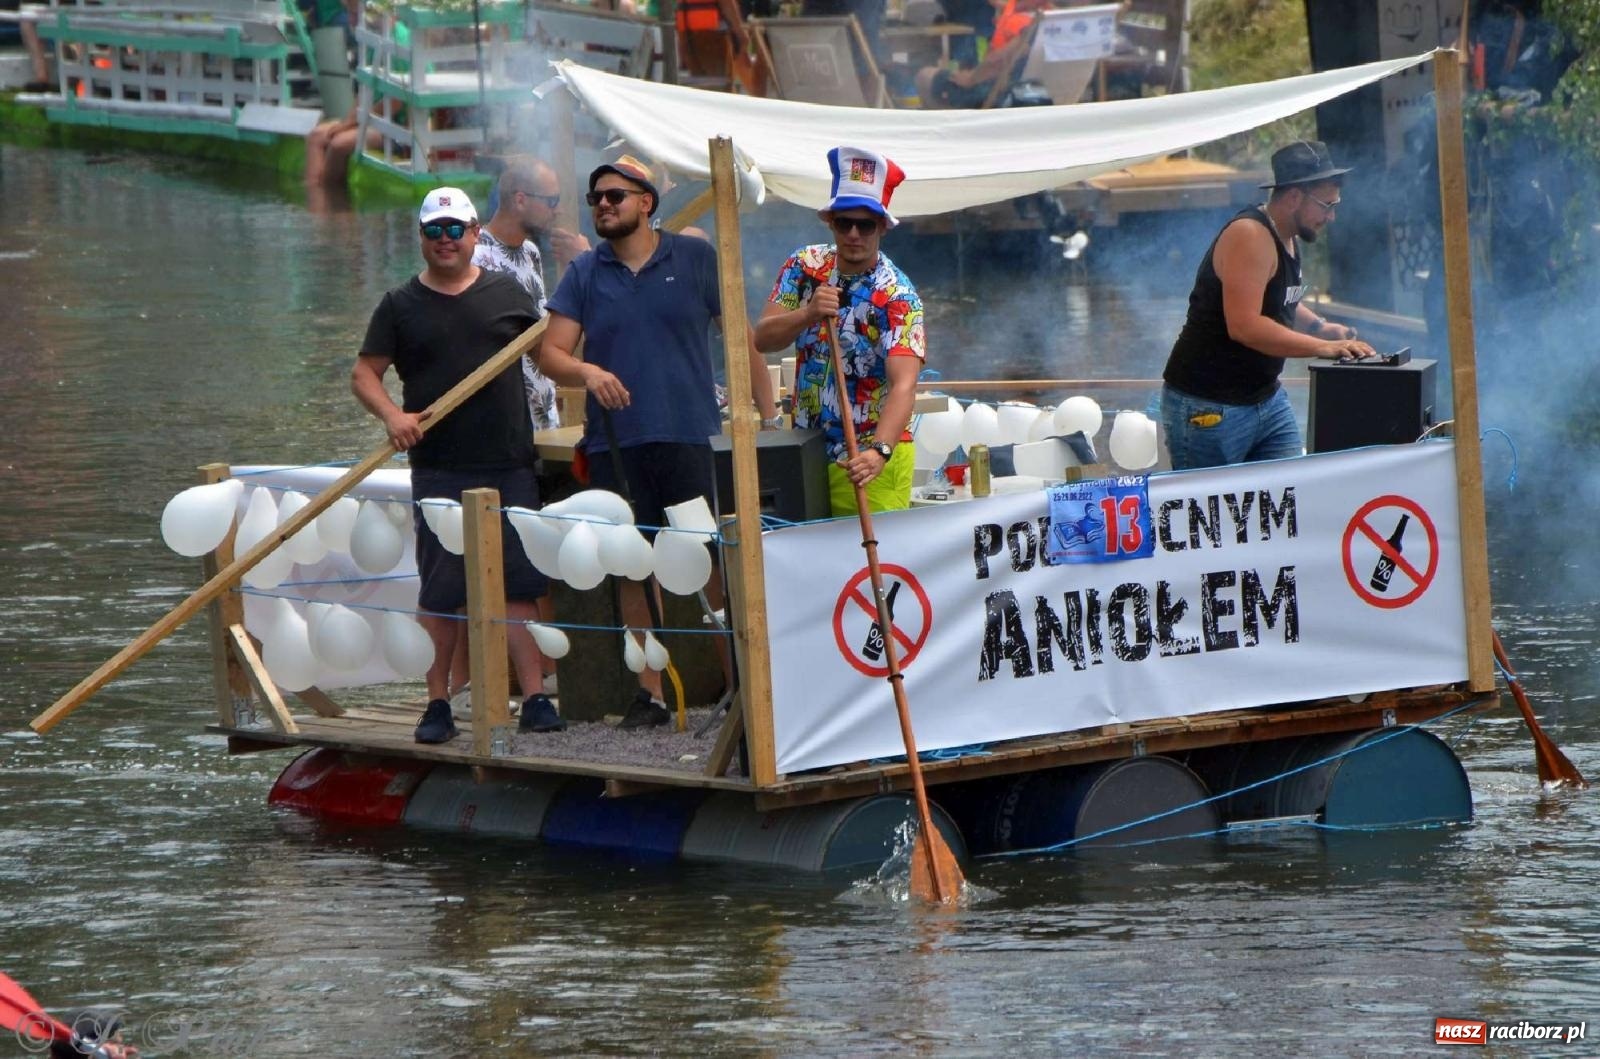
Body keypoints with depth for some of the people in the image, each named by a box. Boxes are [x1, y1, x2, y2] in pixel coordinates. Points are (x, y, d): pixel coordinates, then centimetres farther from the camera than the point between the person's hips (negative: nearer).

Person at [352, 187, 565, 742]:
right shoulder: (401, 305, 7)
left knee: (518, 584, -2)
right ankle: (438, 705, 8)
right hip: (439, 471, 0)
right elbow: (364, 373, 6)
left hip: (509, 466, 0)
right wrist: (392, 415, -11)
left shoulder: (506, 294, 10)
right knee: (440, 591, 2)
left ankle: (535, 698, -2)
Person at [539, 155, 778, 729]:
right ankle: (650, 690, 12)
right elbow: (551, 353, 6)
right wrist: (587, 371, -16)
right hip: (614, 442, 3)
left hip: (688, 438, -3)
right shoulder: (584, 274, 11)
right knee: (633, 571, 5)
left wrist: (768, 412, 1)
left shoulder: (695, 259, 5)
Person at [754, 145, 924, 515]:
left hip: (867, 459, -5)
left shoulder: (897, 295, -16)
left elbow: (904, 383, -27)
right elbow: (762, 339, -5)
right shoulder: (806, 266, 2)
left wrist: (879, 451, -44)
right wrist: (808, 314, -25)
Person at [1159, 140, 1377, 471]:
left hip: (1267, 399, 9)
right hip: (1208, 407, -9)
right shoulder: (1249, 236, -19)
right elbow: (1244, 325, -29)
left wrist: (1321, 327, 8)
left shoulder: (1288, 239, 12)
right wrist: (1322, 347, -30)